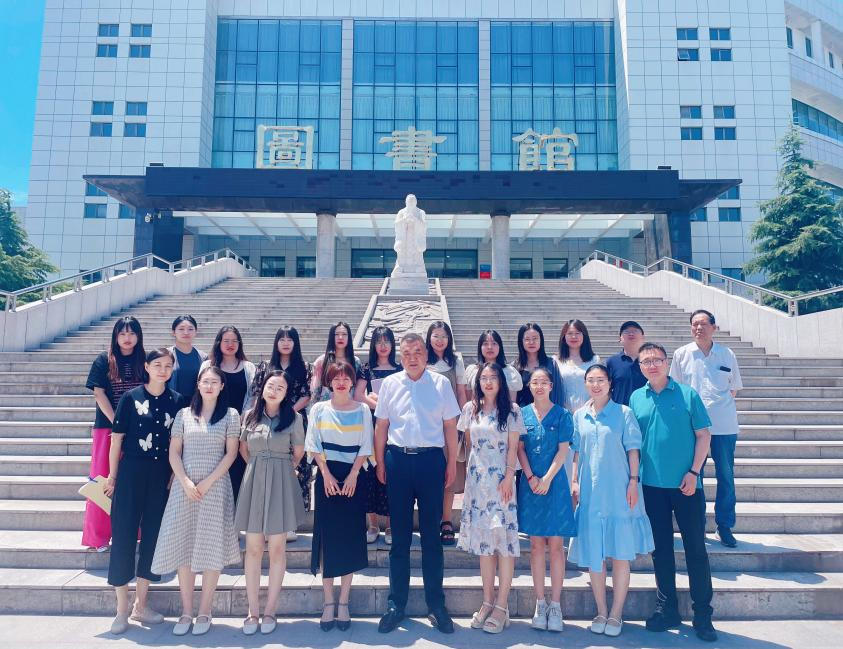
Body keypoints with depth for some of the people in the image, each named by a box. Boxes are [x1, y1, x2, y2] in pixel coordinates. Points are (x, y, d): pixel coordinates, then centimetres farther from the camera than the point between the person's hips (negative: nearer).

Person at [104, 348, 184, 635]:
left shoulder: (176, 401, 4)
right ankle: (122, 609, 13)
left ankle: (141, 604, 23)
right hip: (131, 473, -2)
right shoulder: (131, 397, -2)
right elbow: (117, 438, 0)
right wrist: (112, 476, 0)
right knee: (124, 534, 0)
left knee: (153, 535, 8)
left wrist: (176, 475, 2)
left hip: (162, 476, 2)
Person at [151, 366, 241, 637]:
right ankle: (186, 612, 13)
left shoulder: (230, 415, 3)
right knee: (183, 546, 2)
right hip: (184, 487, 2)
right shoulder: (183, 414, 9)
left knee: (211, 547, -1)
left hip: (215, 487, -2)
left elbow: (231, 453, -2)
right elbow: (174, 452, 5)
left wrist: (207, 482, -10)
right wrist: (185, 482, -9)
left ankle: (204, 612, 10)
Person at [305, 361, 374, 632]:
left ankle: (343, 603, 11)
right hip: (327, 477, 0)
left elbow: (365, 447, 1)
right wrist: (326, 474, -8)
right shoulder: (319, 409, 5)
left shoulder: (363, 410, 4)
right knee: (327, 537, 1)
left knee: (351, 538, 2)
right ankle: (328, 602, 10)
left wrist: (353, 475, -9)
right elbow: (314, 445, 1)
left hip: (353, 478, 0)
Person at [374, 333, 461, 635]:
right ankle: (396, 604, 20)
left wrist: (452, 463, 3)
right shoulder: (390, 384, 6)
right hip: (398, 459, 1)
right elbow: (381, 426, 9)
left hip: (431, 459, -1)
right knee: (399, 536, 9)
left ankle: (436, 604, 19)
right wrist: (380, 462, 5)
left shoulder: (441, 383, 3)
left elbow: (450, 425, 6)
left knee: (431, 535, 7)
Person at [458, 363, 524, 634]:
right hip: (476, 480, 3)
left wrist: (508, 477, -11)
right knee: (483, 540, 8)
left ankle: (502, 605, 5)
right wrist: (474, 467, 10)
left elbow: (513, 447, -3)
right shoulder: (470, 409, 7)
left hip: (501, 480, -3)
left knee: (504, 540, -4)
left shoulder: (511, 410, -1)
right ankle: (487, 601, 18)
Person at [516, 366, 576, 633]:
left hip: (554, 483, -1)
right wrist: (531, 478, -7)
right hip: (530, 484, 2)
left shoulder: (562, 415, 1)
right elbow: (519, 449, 3)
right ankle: (540, 603, 15)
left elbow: (563, 450, -4)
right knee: (536, 544, 7)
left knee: (556, 545, 1)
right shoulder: (522, 414, 5)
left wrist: (547, 479, -12)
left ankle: (555, 604, 10)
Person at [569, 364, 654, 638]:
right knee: (593, 553, 7)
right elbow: (577, 452, 12)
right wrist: (575, 482, 6)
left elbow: (633, 450, -2)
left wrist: (633, 481, -8)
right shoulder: (579, 416, 8)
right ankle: (601, 612, 21)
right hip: (590, 492, 3)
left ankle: (616, 614, 16)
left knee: (620, 553, 3)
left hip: (618, 491, -3)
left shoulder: (624, 413, -1)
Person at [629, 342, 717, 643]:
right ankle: (667, 609, 24)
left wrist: (694, 472, -10)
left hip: (686, 484, -2)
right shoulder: (636, 398, 6)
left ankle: (703, 614, 16)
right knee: (661, 548, 11)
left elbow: (703, 435, -2)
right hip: (652, 485, 3)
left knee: (696, 547, 4)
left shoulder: (688, 394, -2)